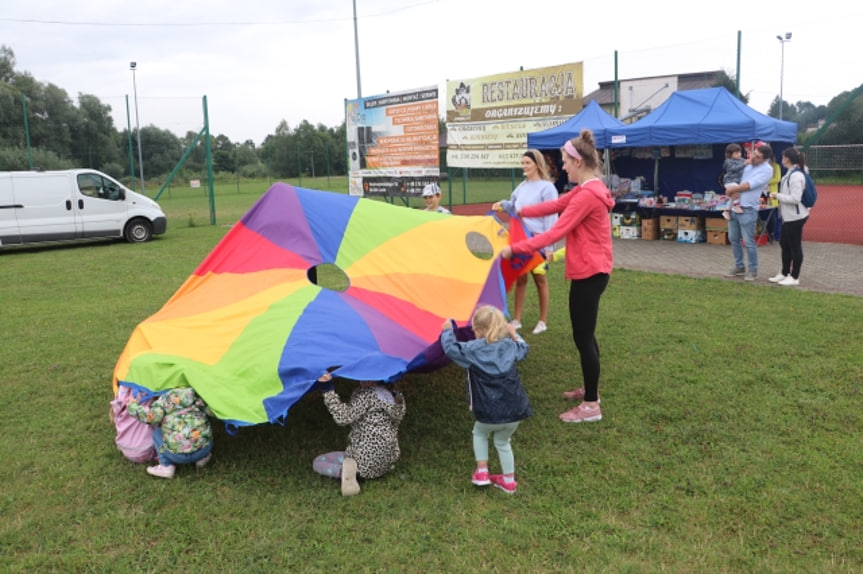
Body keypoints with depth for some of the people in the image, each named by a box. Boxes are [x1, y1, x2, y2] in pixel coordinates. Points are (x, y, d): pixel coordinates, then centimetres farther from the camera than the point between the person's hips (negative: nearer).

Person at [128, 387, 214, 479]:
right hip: (204, 449, 4)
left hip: (178, 455, -4)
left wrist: (133, 405, 8)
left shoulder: (164, 400, 3)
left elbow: (151, 416, -7)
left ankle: (166, 467, 13)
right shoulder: (196, 397, 14)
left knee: (157, 433, 22)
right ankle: (202, 458, 25)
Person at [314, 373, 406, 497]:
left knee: (317, 463, 10)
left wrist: (328, 390, -29)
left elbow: (343, 417, -28)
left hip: (365, 461, -8)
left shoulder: (366, 394, -18)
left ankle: (344, 471, -17)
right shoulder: (395, 397, 4)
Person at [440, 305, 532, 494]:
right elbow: (523, 349, 29)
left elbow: (451, 348, -2)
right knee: (502, 442, 26)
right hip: (515, 410, 5)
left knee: (480, 433, 27)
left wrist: (447, 331, 15)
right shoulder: (510, 345, 9)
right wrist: (515, 335, 44)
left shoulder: (474, 349, -7)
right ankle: (509, 480, 34)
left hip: (490, 413, -4)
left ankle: (481, 472, 23)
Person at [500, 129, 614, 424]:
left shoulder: (587, 195, -22)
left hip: (589, 273, -11)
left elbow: (554, 233, -24)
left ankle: (591, 406, 7)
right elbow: (553, 206, 15)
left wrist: (514, 248, -20)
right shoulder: (587, 189, 11)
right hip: (591, 271, 11)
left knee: (583, 337, -3)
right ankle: (590, 389, 34)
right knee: (585, 334, 20)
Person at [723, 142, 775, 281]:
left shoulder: (767, 170, -10)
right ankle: (739, 267, 26)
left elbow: (748, 185, -17)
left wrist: (731, 189, -8)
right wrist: (731, 191, 5)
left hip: (748, 210, -7)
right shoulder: (747, 164, 10)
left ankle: (753, 270, 11)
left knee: (748, 242, -2)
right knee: (733, 238, 13)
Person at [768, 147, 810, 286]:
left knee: (795, 246, 0)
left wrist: (778, 196, -15)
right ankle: (784, 273, 30)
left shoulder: (796, 176, -21)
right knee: (784, 244, 18)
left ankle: (794, 277, 11)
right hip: (788, 216, 10)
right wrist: (778, 196, 4)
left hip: (795, 217, -10)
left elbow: (795, 198, -24)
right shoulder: (790, 173, 9)